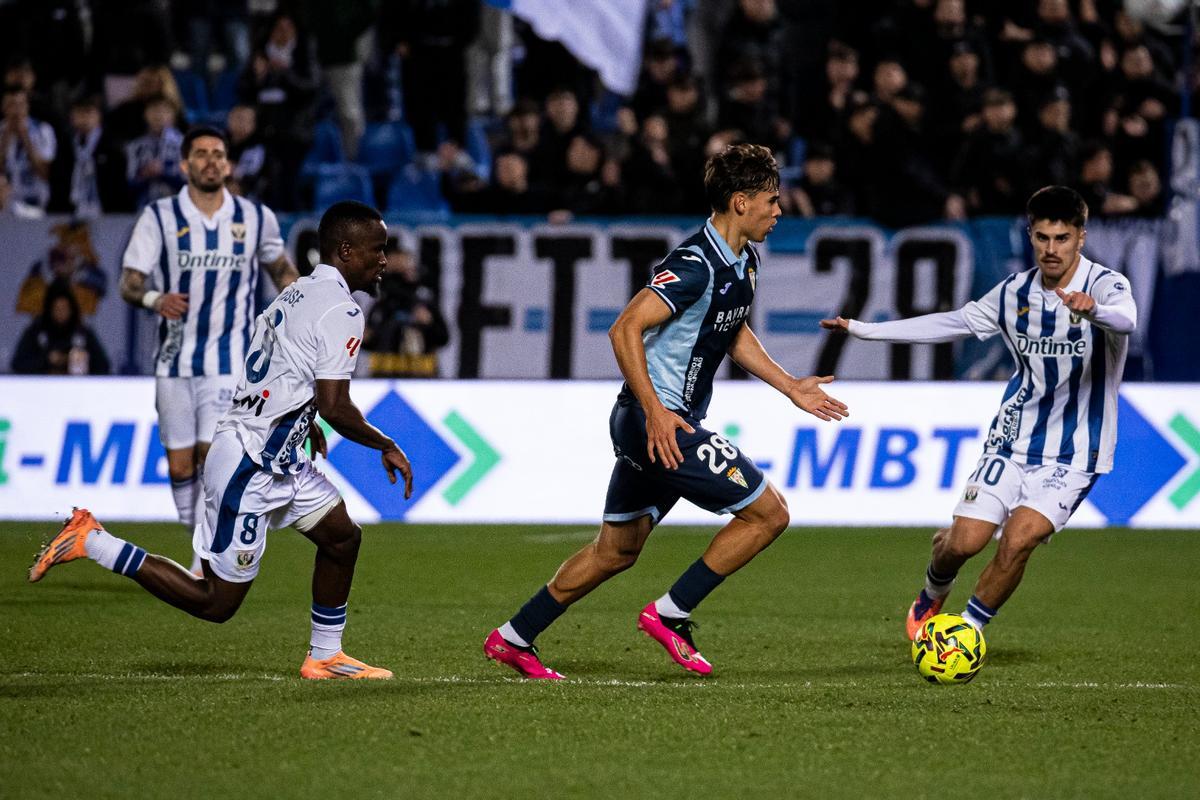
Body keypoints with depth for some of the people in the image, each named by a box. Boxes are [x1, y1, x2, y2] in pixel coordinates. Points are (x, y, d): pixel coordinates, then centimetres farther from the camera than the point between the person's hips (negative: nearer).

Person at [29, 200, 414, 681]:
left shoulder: (293, 295, 12)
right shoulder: (340, 312, -17)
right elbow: (335, 407, -20)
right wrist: (387, 447, -6)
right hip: (251, 468, -10)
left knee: (342, 537, 18)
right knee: (217, 601, -2)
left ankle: (325, 657, 26)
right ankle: (93, 543, -2)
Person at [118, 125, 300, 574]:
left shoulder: (255, 218, 3)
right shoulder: (159, 217, -1)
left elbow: (281, 270, 20)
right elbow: (129, 283, -6)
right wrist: (154, 299, -28)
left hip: (230, 363, -1)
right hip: (175, 363, 1)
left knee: (214, 458, -14)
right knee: (180, 466, 1)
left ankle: (207, 561, -8)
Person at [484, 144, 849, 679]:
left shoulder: (744, 262, 10)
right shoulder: (695, 265, -20)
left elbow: (735, 335, 27)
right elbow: (625, 330, -25)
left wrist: (792, 388, 22)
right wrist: (656, 412, -28)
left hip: (662, 422, 10)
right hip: (658, 420, -10)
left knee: (617, 550, 18)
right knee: (768, 512, -7)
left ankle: (513, 639, 24)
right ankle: (669, 615, -2)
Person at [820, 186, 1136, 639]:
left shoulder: (1106, 285, -13)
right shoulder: (1014, 292, 3)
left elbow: (1126, 319, -36)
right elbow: (954, 323, 15)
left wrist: (1091, 310, -60)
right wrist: (864, 330, 13)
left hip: (1072, 455, -4)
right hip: (1013, 441, 4)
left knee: (1018, 540, -22)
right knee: (963, 542, -8)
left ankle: (965, 631, 1)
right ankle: (933, 594, 27)